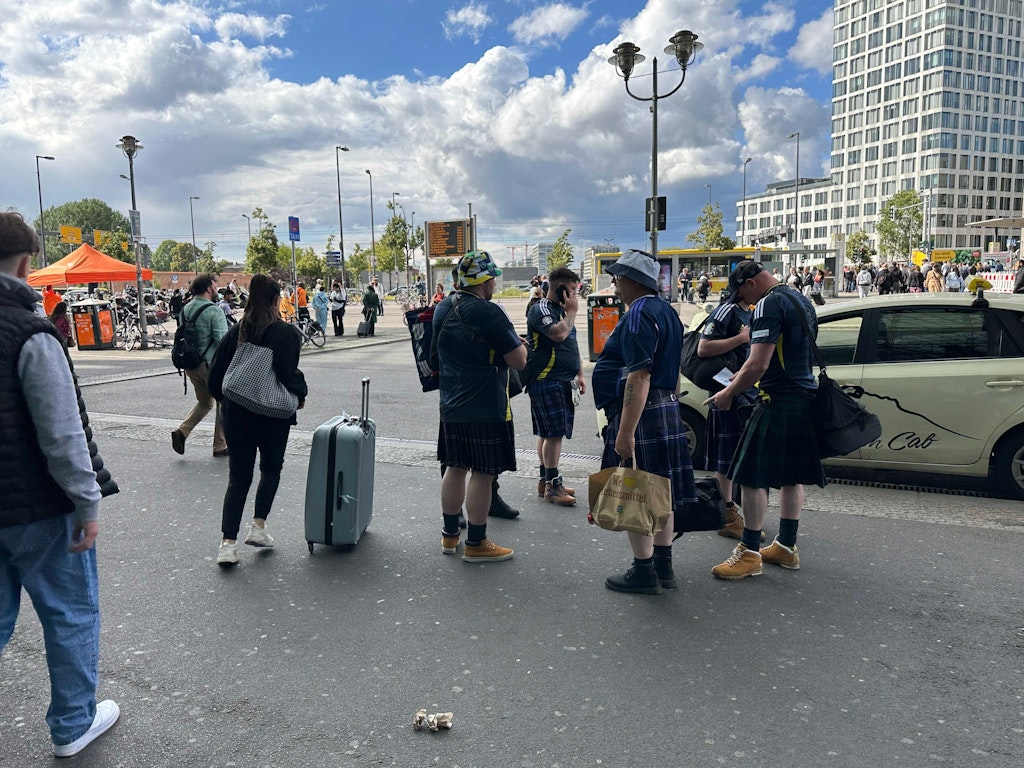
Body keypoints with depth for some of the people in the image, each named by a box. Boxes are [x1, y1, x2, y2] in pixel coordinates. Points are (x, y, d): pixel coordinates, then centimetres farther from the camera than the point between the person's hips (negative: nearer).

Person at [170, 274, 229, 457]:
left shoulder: (185, 309, 8)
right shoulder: (214, 311, -16)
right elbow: (223, 340, -20)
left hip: (190, 364, 7)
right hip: (210, 364, -7)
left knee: (204, 402, 23)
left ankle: (182, 431, 6)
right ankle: (220, 446, 11)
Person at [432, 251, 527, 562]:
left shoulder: (443, 308, 7)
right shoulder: (489, 313, -18)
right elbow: (519, 361, -16)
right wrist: (520, 344, 3)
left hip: (451, 405, 8)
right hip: (487, 408, -8)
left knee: (455, 467, 16)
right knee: (482, 473, 1)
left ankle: (449, 534, 27)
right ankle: (476, 544, 10)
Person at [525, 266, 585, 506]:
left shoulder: (562, 310, 19)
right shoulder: (540, 310, -10)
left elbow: (572, 345, 25)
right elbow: (559, 334, -27)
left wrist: (579, 374, 21)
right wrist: (572, 312, -12)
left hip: (562, 382, 9)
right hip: (545, 381, -9)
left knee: (548, 433, 13)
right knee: (554, 433, -10)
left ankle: (546, 481, 19)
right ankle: (552, 486, -6)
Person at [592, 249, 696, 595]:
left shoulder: (639, 315, -17)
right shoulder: (666, 311, 15)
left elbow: (639, 377, -24)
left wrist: (625, 432, -26)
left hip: (641, 414, -10)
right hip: (667, 412, 10)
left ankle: (644, 572, 9)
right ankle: (663, 566, 25)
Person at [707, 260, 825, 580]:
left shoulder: (769, 305, -14)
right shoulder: (802, 301, 16)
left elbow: (758, 364, -21)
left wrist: (728, 394, -9)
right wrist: (744, 375, 25)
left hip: (778, 402, -10)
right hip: (805, 398, 10)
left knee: (752, 476, -4)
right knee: (792, 475, 15)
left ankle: (750, 553, 1)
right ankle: (786, 546, 24)